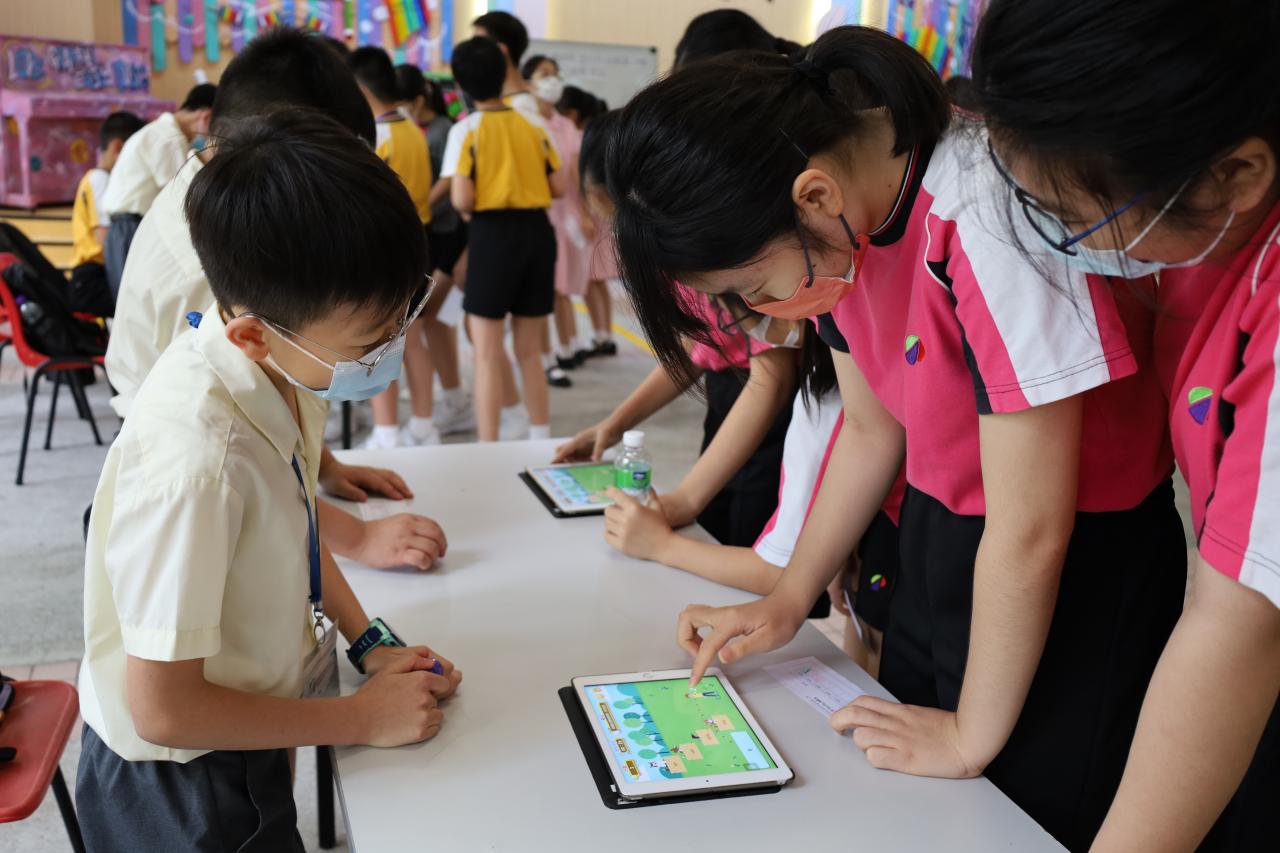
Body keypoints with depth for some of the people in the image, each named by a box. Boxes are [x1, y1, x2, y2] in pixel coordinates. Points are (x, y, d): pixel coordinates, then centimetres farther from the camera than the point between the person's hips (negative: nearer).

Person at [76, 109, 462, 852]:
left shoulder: (286, 360, -14)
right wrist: (364, 719, -17)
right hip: (182, 786, -6)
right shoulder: (193, 461, -38)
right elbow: (163, 708, -26)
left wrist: (371, 643, -2)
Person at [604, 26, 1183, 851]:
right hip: (939, 543, 7)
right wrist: (788, 600, 4)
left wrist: (974, 736, -13)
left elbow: (1029, 535, -25)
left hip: (1074, 570, -7)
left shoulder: (990, 222, -33)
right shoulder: (846, 214, -8)